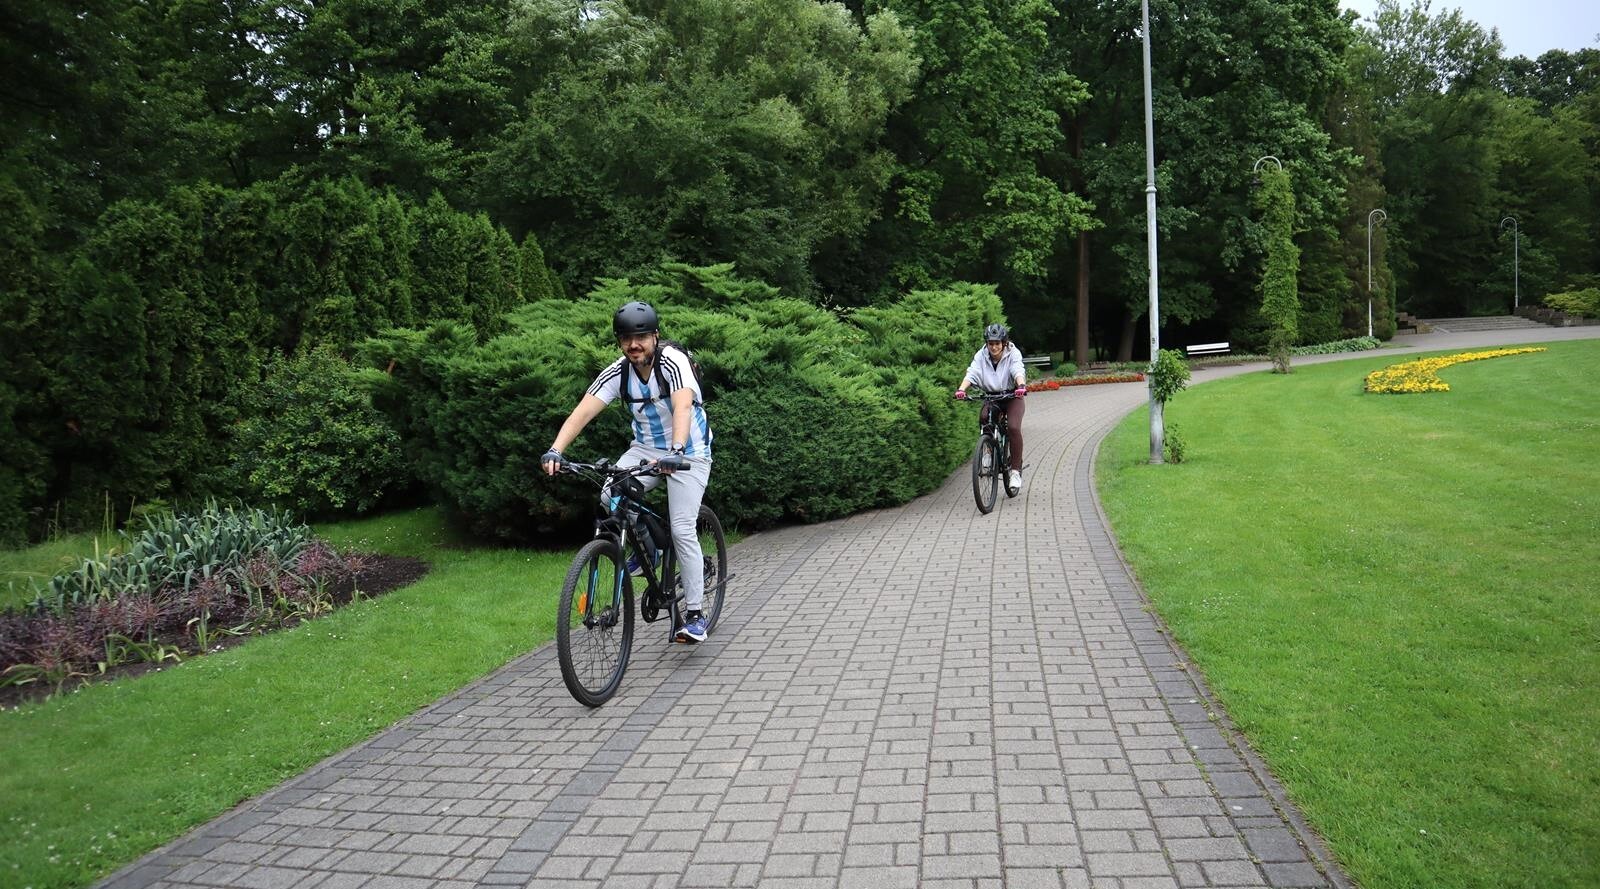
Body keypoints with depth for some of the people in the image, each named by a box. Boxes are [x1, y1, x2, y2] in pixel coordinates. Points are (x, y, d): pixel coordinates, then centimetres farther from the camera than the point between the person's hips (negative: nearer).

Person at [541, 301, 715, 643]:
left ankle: (694, 615, -2)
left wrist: (677, 451, -57)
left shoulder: (673, 362, -23)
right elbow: (583, 412, -22)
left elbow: (683, 408, -40)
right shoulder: (617, 372, -10)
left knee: (682, 531, -13)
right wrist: (555, 450, -37)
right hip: (646, 448, 4)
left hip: (688, 454, -4)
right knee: (610, 496, -22)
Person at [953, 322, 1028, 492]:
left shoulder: (1013, 353, -13)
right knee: (983, 418, -28)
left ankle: (1016, 470, -14)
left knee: (1014, 427, -24)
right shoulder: (981, 355, -7)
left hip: (1012, 397, -2)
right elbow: (971, 373, -22)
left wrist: (1021, 385, -52)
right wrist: (961, 389, -42)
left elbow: (1018, 371, -30)